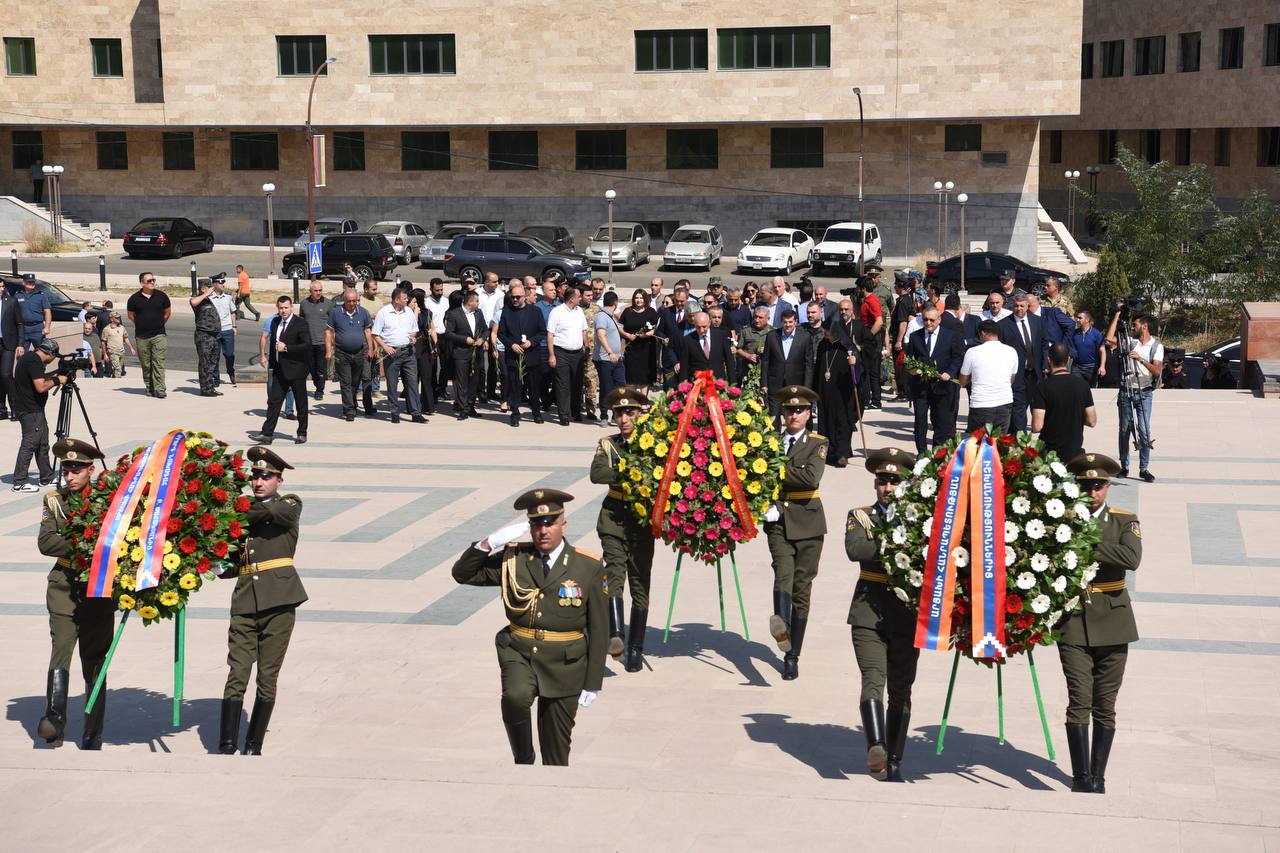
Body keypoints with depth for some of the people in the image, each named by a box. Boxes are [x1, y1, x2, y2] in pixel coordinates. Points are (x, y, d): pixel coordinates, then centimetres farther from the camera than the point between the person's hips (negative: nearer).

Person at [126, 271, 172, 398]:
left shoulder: (161, 296, 2)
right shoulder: (134, 299, -1)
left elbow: (167, 312, 16)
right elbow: (131, 315, 13)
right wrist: (142, 325, 13)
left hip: (158, 335, -1)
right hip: (142, 337, 1)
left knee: (158, 363, -9)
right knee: (146, 365, 6)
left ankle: (159, 389, -12)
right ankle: (149, 388, 17)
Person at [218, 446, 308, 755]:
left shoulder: (291, 504, 8)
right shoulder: (244, 509, 17)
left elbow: (273, 511, -18)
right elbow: (231, 566, 17)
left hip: (279, 602, -2)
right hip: (245, 603, 3)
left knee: (267, 678, 2)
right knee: (237, 676, -6)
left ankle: (253, 748, 12)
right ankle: (226, 748, -7)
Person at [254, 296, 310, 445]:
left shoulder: (300, 324, -11)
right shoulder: (275, 322, 10)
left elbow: (307, 345, -18)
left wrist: (286, 348, -19)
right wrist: (271, 363, 14)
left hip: (296, 370, -6)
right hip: (279, 370, 6)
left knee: (301, 403, 6)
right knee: (273, 401, 1)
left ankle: (302, 434, 17)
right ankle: (267, 434, 1)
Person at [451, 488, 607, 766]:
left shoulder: (589, 568, -2)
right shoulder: (513, 559, 3)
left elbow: (599, 630, 0)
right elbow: (462, 573, 5)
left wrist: (592, 684, -1)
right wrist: (489, 543, -12)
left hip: (564, 664, 0)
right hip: (518, 653, 1)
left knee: (556, 751, 6)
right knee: (516, 697, -31)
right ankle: (523, 760, -9)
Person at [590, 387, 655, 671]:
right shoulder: (608, 445, 7)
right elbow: (597, 474, -11)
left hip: (643, 522, 0)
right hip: (614, 519, 0)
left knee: (640, 583, 4)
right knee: (615, 571, -20)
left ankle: (635, 648, 13)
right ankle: (616, 635, -34)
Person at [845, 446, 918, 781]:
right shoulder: (860, 517, 8)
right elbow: (854, 549, -13)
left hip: (908, 614, 1)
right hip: (869, 612, -1)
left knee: (900, 690, 6)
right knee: (873, 679, -17)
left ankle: (894, 762, 13)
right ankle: (877, 748, -31)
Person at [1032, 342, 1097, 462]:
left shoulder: (1042, 388, -14)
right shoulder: (1082, 385, -3)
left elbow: (1037, 426, -18)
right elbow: (1092, 421, 0)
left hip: (1049, 453, -3)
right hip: (1075, 452, 3)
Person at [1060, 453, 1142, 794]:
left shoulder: (1124, 521, 3)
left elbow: (1132, 558, -17)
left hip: (1112, 624, 1)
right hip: (1073, 624, -1)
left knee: (1105, 706, 7)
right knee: (1079, 702, -8)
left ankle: (1098, 777, 17)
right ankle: (1081, 778, -3)